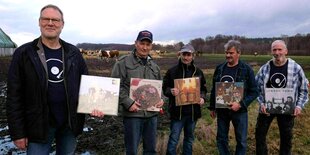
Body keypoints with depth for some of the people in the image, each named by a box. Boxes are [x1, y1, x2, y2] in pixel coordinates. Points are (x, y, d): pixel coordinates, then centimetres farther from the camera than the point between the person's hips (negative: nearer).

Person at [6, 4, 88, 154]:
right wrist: (17, 132, -7)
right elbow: (14, 96, -5)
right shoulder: (24, 53, -5)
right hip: (39, 125, -2)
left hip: (69, 122, 3)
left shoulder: (73, 53, 3)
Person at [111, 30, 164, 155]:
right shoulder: (123, 62, -5)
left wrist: (161, 99, 3)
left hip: (152, 114, 5)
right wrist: (128, 102, -18)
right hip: (132, 113, -5)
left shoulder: (154, 66, 14)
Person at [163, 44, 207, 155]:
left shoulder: (198, 72, 6)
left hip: (193, 111, 3)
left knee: (189, 138, 18)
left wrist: (202, 98, -5)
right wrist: (171, 91, -22)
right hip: (177, 111, -3)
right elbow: (165, 88, -1)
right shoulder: (172, 71, -4)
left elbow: (203, 88, 14)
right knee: (174, 139, 2)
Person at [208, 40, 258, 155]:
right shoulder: (219, 68, 2)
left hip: (239, 111, -3)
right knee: (221, 138, 14)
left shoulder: (246, 69, -9)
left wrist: (240, 104, -21)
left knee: (241, 140, 10)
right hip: (221, 110, 4)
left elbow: (254, 92, -9)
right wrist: (212, 107, 11)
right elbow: (214, 89, 10)